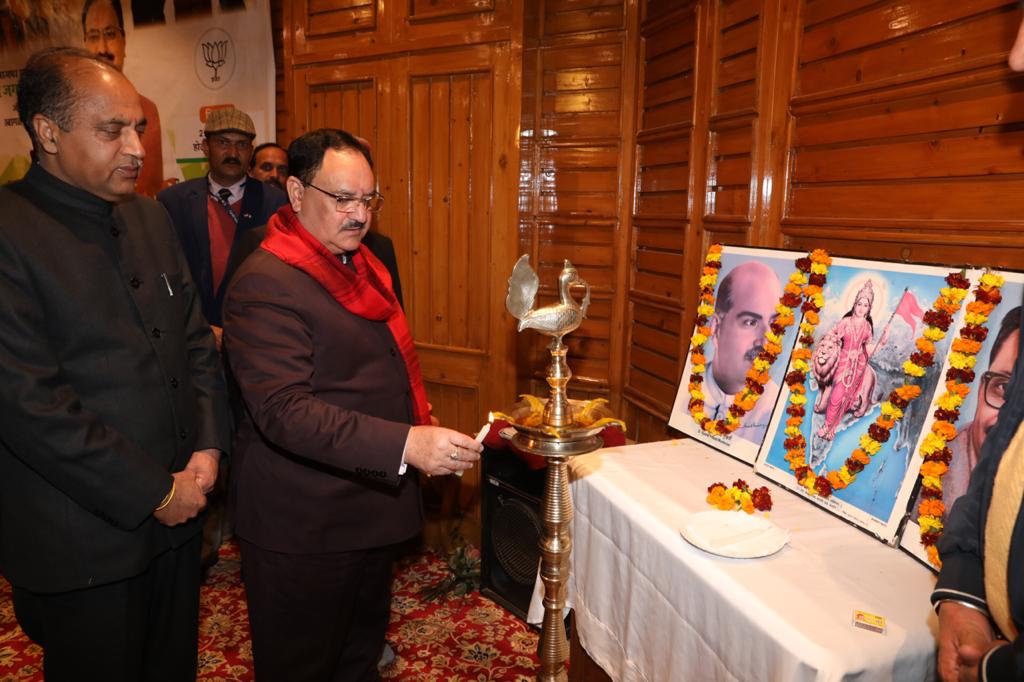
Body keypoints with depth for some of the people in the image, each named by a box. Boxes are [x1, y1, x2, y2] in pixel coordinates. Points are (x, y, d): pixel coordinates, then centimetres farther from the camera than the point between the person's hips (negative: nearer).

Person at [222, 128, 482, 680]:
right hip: (305, 527, -8)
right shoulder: (266, 283, -21)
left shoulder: (360, 262, 9)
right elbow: (283, 410, -31)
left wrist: (421, 422, 15)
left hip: (373, 506, 9)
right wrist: (406, 444, -39)